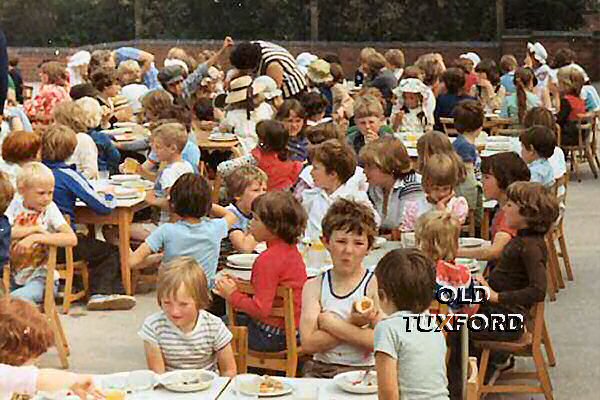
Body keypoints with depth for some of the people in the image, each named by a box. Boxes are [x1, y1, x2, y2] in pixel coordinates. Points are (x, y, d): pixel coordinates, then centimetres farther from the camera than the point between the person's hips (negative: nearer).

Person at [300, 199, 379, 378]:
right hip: (320, 371, 2)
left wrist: (330, 323, -8)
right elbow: (309, 343, -4)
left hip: (364, 371, -2)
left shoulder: (376, 285, -1)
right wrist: (353, 324, -14)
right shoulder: (314, 286, 7)